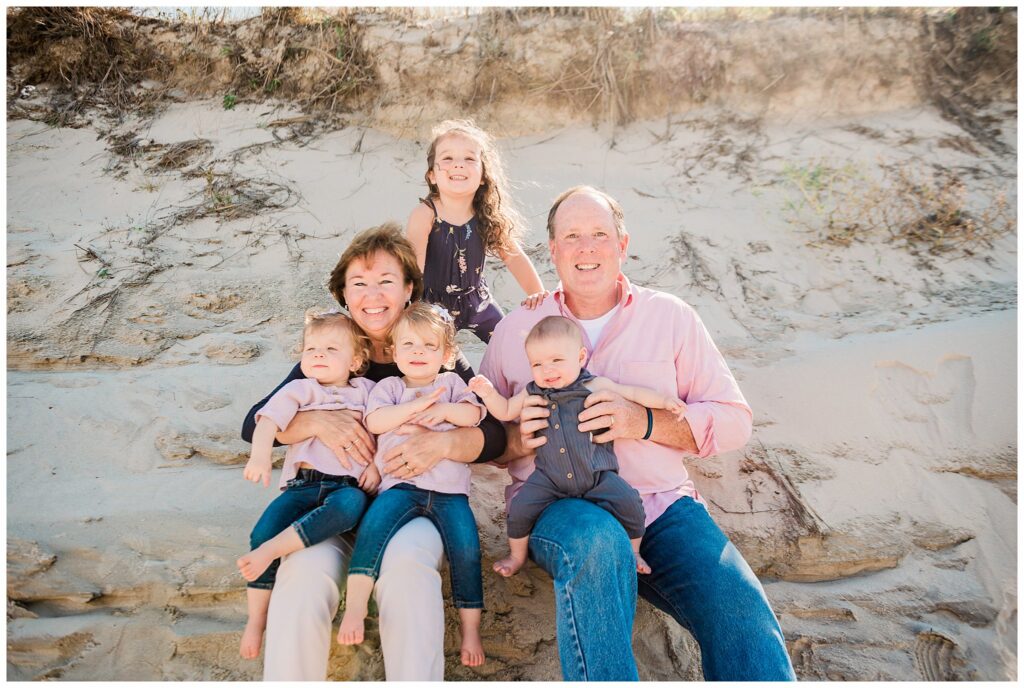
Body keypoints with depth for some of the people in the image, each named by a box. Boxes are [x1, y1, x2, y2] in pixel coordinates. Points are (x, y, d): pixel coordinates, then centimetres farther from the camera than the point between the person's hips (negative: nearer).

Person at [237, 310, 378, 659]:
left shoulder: (367, 391, 19)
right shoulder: (300, 389, 13)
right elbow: (270, 418, -5)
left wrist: (377, 464, -1)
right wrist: (260, 454, -24)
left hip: (350, 486, -1)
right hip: (304, 482, 1)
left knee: (349, 505, -37)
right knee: (264, 529, -21)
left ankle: (271, 550, -37)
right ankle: (256, 619, -6)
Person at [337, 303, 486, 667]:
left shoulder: (452, 383, 21)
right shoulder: (389, 386, 17)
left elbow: (473, 414, 5)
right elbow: (374, 421, -2)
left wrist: (442, 409, -9)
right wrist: (417, 406, -9)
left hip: (449, 489, 1)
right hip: (400, 484, 0)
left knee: (466, 548, -17)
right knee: (372, 528, -29)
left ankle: (470, 628, -4)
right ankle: (354, 609, -28)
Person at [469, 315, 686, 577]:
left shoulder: (595, 386, -2)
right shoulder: (532, 393, 6)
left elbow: (633, 392, 7)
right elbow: (505, 412, 16)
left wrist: (665, 400, 0)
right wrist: (488, 393, 1)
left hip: (597, 475, -1)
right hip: (550, 477, 2)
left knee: (629, 503, -15)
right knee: (520, 507, -12)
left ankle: (633, 552, 13)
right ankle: (517, 556, 15)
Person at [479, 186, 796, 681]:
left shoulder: (670, 316, 10)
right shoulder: (514, 330, 11)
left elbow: (733, 421, 5)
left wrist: (645, 423, -13)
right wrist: (518, 439, -12)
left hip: (663, 505, 1)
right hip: (556, 505, 0)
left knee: (741, 610, -27)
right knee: (596, 539, -36)